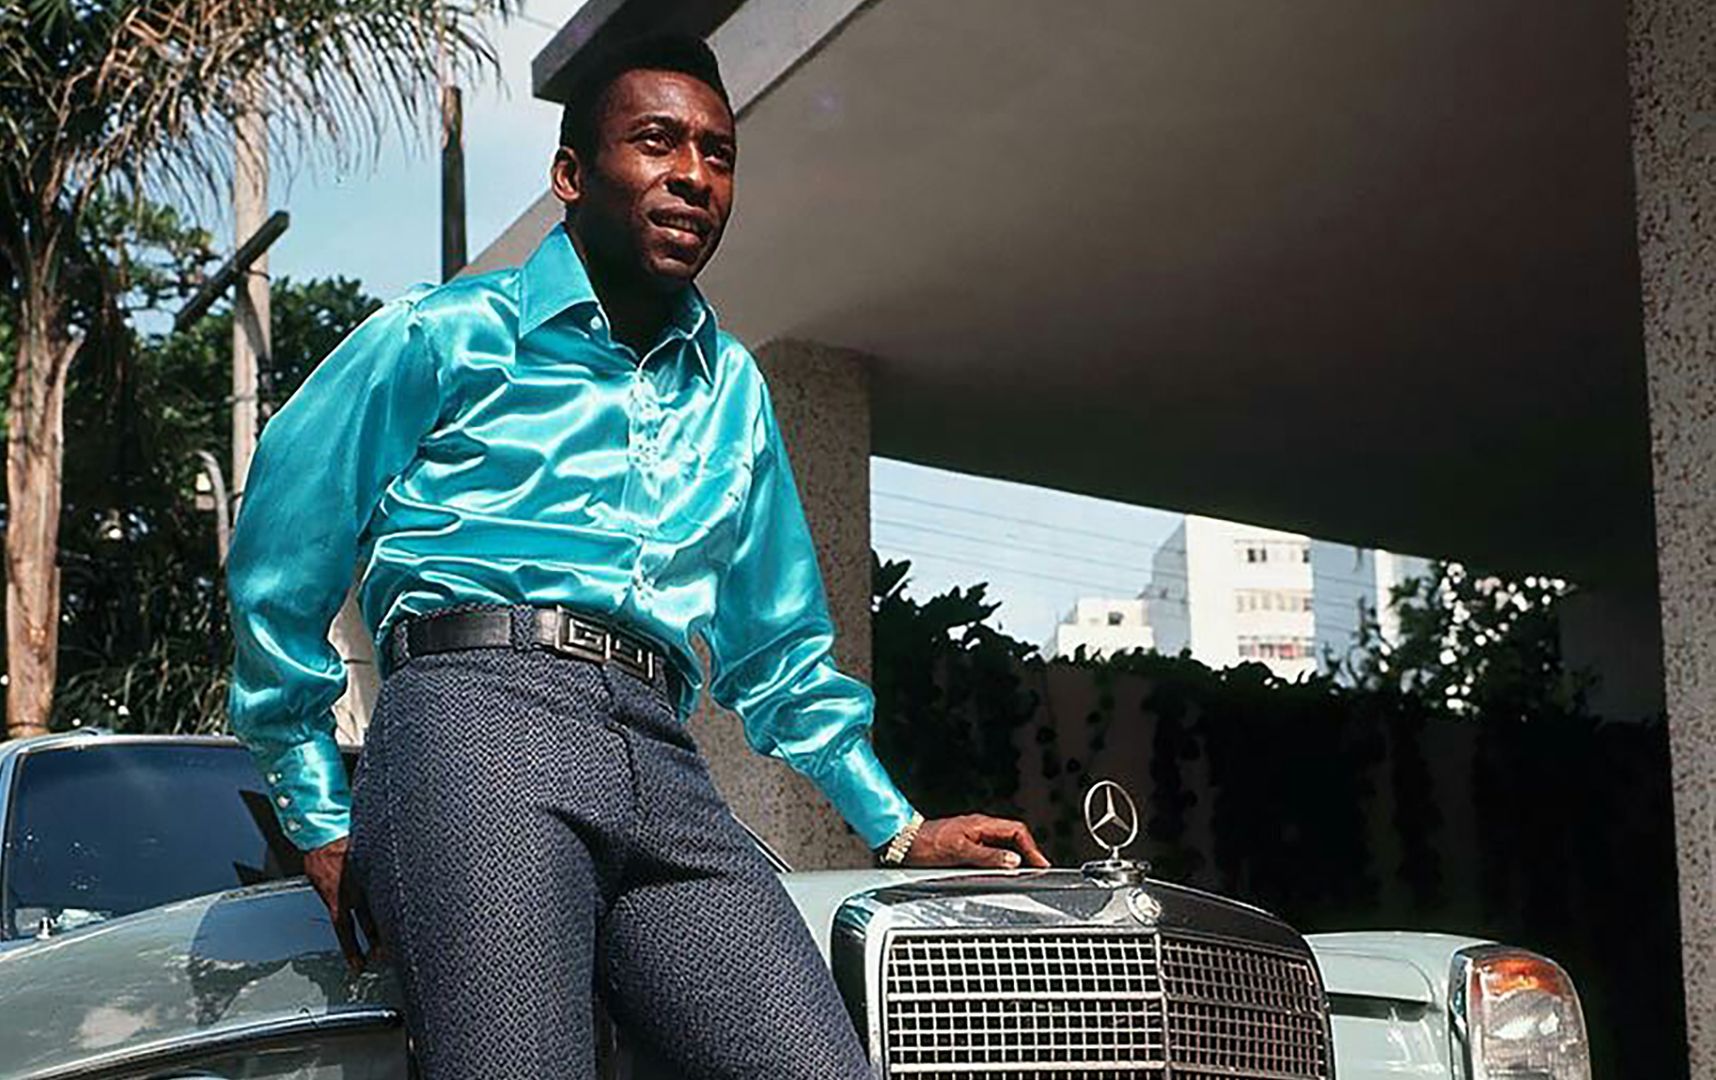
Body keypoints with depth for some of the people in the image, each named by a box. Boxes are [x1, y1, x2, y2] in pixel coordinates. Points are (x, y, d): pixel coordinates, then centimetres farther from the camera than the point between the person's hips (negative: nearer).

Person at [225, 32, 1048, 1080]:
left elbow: (778, 646, 35)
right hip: (481, 717, -4)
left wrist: (897, 826, 29)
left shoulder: (734, 391, 28)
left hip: (664, 769, 5)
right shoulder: (448, 335, 13)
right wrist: (324, 821, 8)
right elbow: (280, 573, 11)